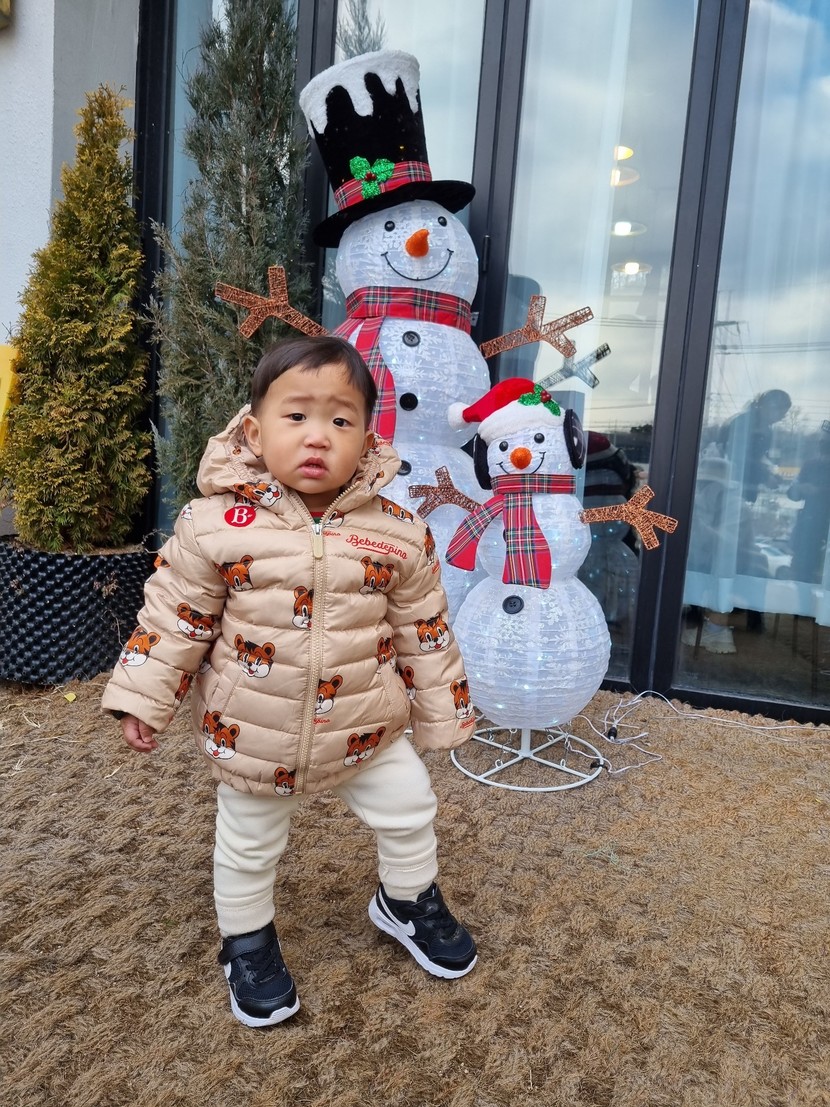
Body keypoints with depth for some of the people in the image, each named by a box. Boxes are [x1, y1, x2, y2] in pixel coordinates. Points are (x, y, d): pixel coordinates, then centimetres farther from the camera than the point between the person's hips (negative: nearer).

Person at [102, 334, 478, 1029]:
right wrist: (144, 700, -3)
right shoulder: (215, 524, -17)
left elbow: (424, 630, -3)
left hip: (366, 730, 2)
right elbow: (174, 617, -6)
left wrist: (443, 713, 4)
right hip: (251, 735, -1)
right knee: (248, 848, 19)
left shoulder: (397, 533, -13)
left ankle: (408, 902, 47)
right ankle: (248, 941, 48)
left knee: (410, 813, 16)